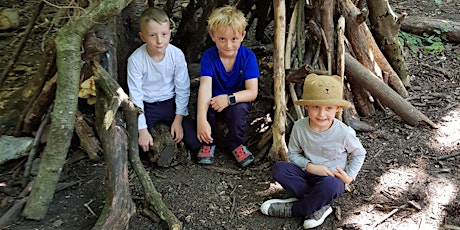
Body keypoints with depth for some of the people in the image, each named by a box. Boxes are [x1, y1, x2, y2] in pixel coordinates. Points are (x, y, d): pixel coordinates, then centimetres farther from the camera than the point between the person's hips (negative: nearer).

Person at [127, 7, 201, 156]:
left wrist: (178, 119, -9)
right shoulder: (135, 60, -19)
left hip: (170, 102, 1)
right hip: (146, 106, -1)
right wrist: (142, 130, -17)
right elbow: (135, 95, -15)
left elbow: (183, 89, -6)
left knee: (196, 142, -10)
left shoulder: (177, 55, -15)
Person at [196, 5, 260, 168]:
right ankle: (207, 143, -3)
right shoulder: (208, 56, -19)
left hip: (237, 103, 0)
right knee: (203, 104, -31)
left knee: (239, 108, -33)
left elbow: (252, 92, -22)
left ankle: (236, 144, -4)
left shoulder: (248, 57, -18)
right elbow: (205, 87, -32)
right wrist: (201, 120, -45)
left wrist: (229, 98, -39)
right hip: (213, 102, 1)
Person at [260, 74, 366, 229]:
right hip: (308, 173, 3)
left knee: (329, 185, -40)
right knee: (279, 168, -23)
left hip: (332, 178, -3)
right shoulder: (299, 127, -14)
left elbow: (359, 154, 1)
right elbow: (293, 153, -1)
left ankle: (292, 209, -14)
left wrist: (349, 177, -12)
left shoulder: (344, 133, -18)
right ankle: (320, 206, -22)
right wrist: (310, 167, -18)